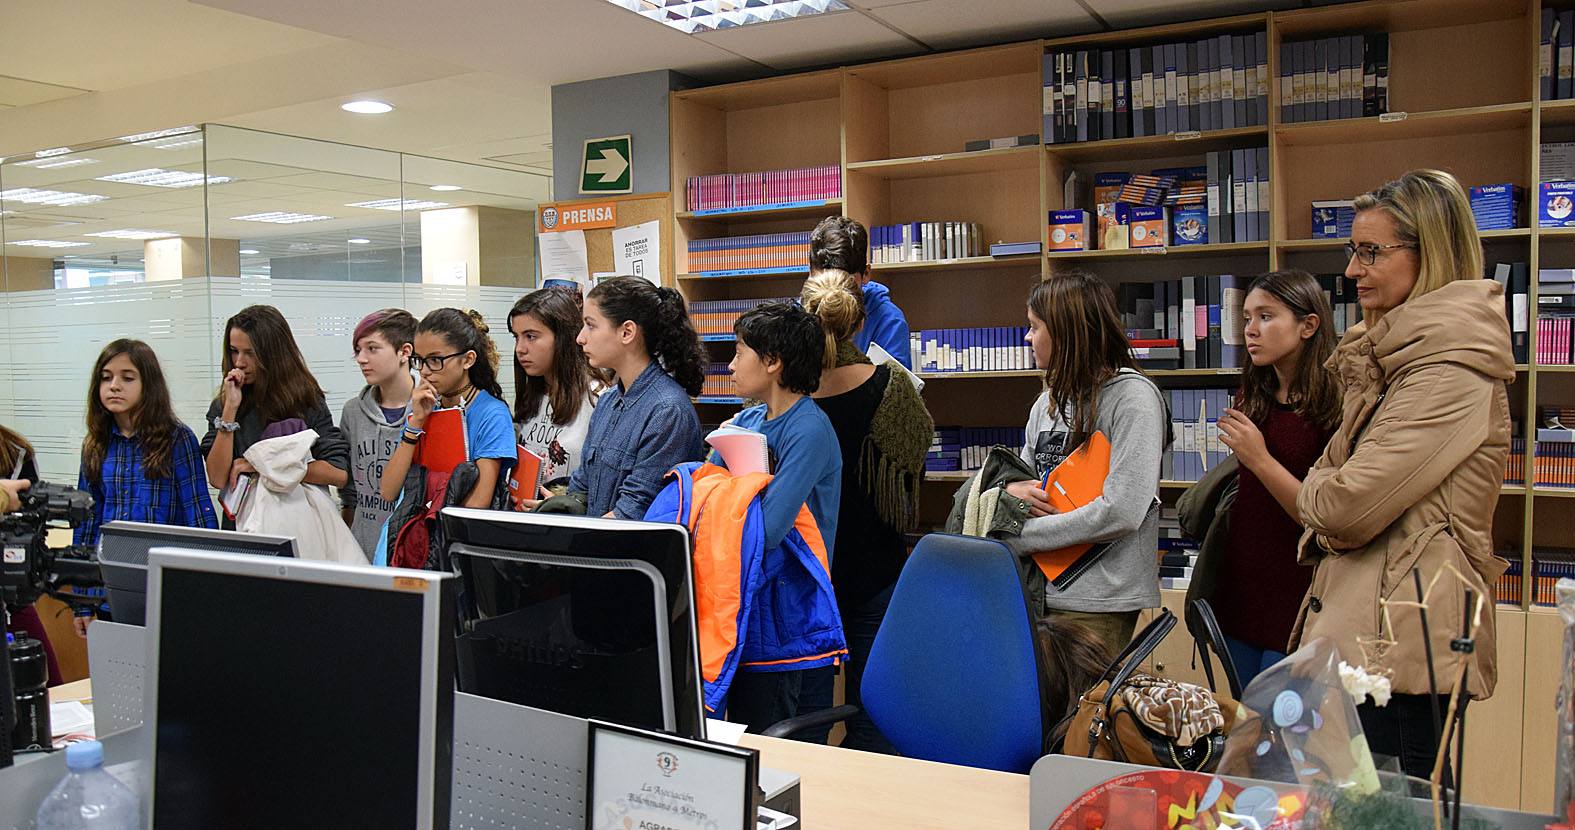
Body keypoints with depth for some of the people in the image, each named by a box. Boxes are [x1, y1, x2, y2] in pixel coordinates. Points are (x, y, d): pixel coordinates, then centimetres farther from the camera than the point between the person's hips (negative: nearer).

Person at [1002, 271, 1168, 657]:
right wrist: (1011, 489, -6)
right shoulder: (1048, 401, 13)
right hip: (1040, 589, 7)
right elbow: (1026, 474, 20)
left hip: (1097, 602, -6)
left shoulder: (1133, 395, -10)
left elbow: (1120, 513, -20)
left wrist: (1015, 537, -16)